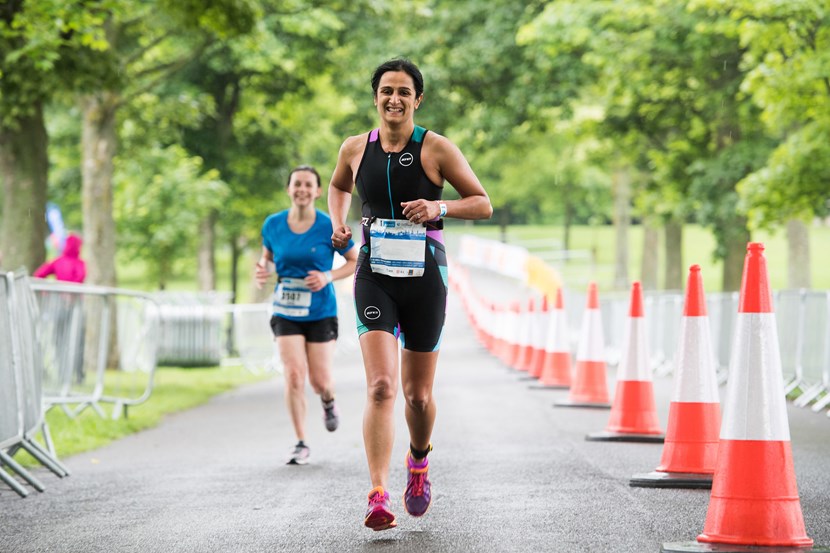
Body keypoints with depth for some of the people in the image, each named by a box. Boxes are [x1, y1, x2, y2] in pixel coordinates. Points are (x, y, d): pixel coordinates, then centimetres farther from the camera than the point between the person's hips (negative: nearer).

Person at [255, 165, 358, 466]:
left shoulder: (329, 227, -9)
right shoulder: (273, 224, -1)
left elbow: (355, 261, 1)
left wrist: (328, 276, -16)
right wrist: (262, 271, -6)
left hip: (320, 313, -1)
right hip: (286, 314, 1)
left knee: (319, 380, 0)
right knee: (294, 374, -12)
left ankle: (328, 402, 40)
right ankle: (301, 444, -1)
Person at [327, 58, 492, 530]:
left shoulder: (437, 149, -4)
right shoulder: (356, 149, 4)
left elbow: (483, 204, -2)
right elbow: (339, 186, 26)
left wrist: (439, 207, -19)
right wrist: (339, 224, 8)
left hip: (425, 279, 0)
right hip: (374, 278, 0)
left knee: (418, 394, 10)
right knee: (381, 387, -17)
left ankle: (420, 460, 42)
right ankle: (379, 497, -22)